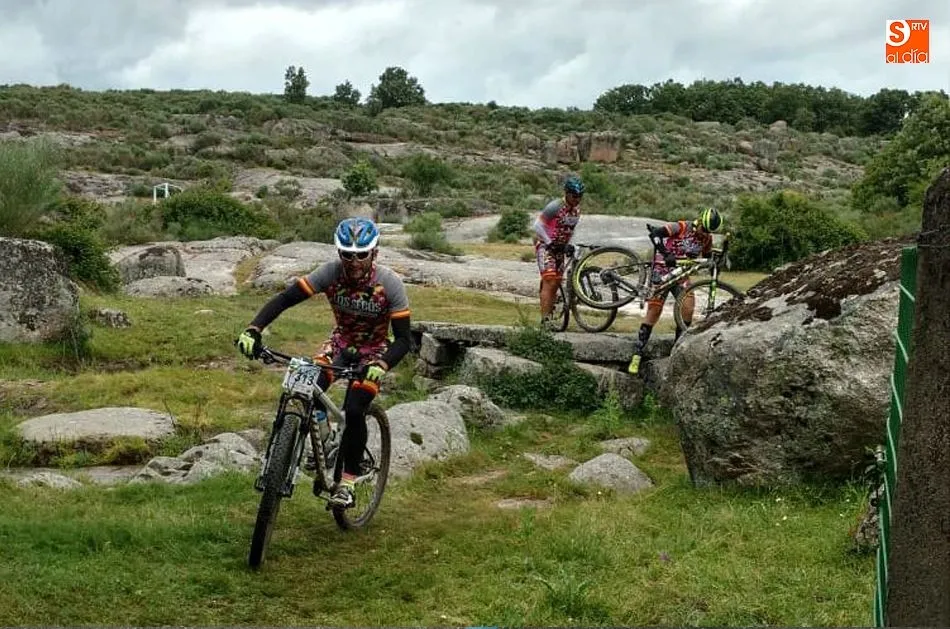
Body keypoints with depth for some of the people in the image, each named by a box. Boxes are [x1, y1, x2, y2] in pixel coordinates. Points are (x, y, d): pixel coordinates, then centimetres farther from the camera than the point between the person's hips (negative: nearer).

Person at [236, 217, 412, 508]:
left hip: (374, 349, -2)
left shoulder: (390, 283, -28)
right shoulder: (330, 272, -24)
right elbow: (284, 298, -24)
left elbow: (404, 339, -27)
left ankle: (348, 482, -4)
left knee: (354, 411, -22)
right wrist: (253, 329, -39)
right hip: (341, 340, 3)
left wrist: (381, 365, -46)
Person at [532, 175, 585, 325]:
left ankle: (549, 317, 13)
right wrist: (550, 243, -20)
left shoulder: (577, 210, 3)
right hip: (545, 245, -7)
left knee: (556, 283, 5)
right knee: (549, 281, -18)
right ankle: (544, 318, -21)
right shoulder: (555, 207, -19)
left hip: (560, 247, 7)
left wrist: (568, 245, 4)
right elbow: (538, 225, -19)